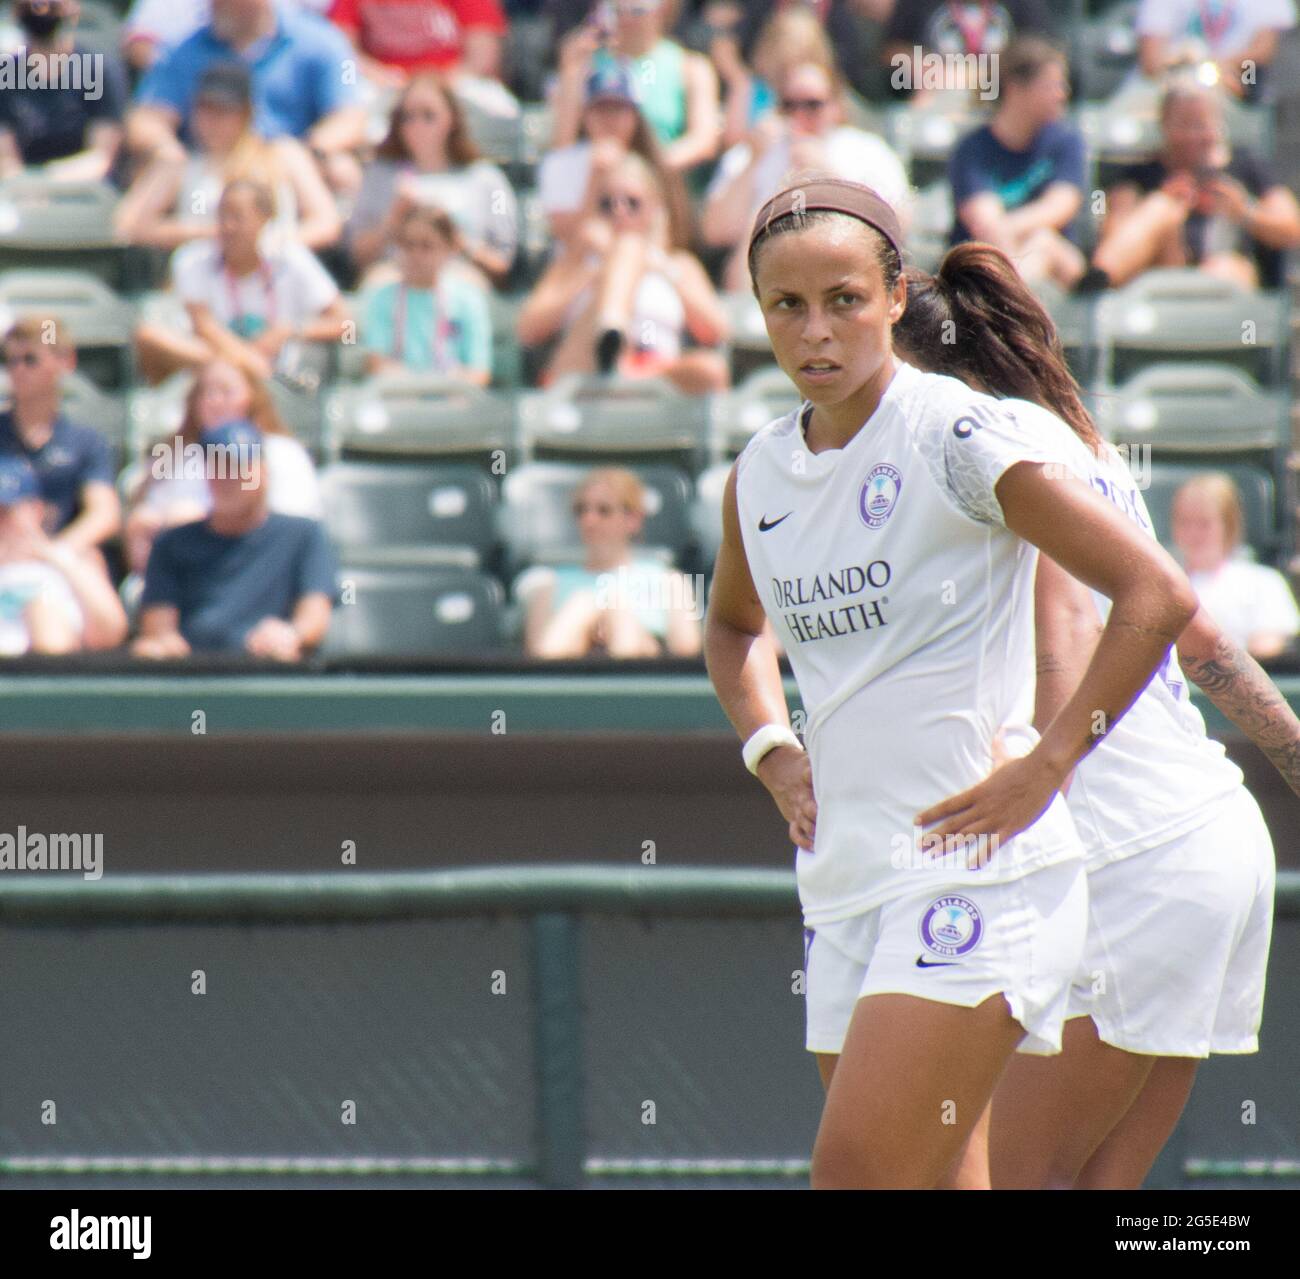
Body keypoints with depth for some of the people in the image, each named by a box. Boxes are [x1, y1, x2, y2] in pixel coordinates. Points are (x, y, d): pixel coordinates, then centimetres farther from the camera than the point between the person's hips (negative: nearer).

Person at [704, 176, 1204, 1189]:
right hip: (845, 880, 8)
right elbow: (734, 627, 33)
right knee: (909, 1188, 6)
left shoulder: (956, 437, -10)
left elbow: (1158, 595, -15)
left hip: (977, 871, -8)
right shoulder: (761, 473, 10)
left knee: (856, 1172, -19)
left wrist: (1044, 768, -16)